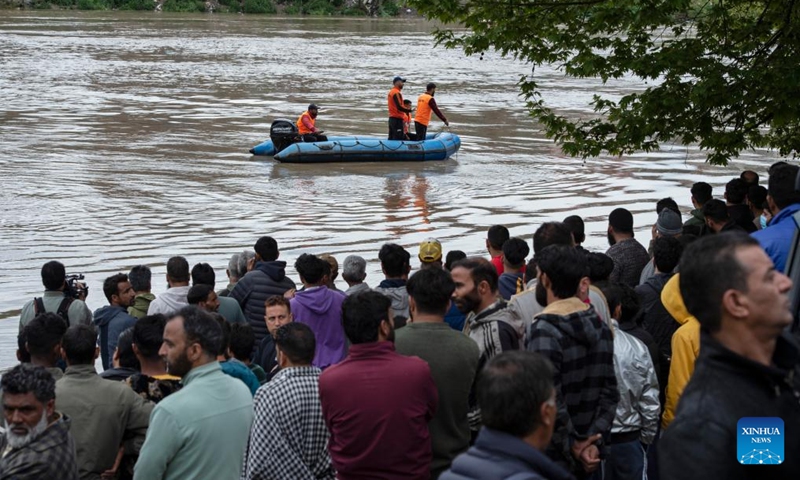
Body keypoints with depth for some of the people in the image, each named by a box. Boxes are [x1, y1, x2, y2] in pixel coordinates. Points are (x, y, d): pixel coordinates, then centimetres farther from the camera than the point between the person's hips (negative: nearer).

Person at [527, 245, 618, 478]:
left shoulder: (545, 330, -18)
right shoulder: (600, 326, 5)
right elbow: (610, 392, 5)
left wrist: (571, 448, -13)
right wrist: (596, 442, -1)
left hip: (552, 459, -7)